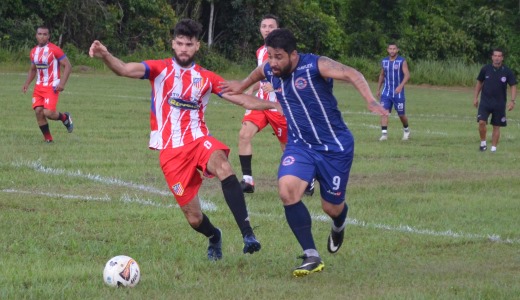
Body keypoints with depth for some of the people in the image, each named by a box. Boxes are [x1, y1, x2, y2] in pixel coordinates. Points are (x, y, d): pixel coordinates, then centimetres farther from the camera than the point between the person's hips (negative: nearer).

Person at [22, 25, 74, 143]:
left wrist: (62, 83, -21)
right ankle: (48, 138, 8)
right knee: (38, 111, -6)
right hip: (39, 86, 6)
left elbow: (68, 66, -12)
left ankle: (65, 118, 15)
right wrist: (27, 83, 7)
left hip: (52, 87, -6)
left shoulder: (55, 50, -11)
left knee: (48, 112, -18)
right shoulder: (34, 52, 9)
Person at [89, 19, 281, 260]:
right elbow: (125, 69, -15)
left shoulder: (206, 78, 10)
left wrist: (274, 104, -4)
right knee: (193, 218, -1)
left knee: (223, 166, -35)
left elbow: (243, 100, 9)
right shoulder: (160, 69, 1)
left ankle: (247, 234, -38)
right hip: (170, 150, -1)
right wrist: (105, 56, -36)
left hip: (199, 140, 1)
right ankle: (214, 237, 37)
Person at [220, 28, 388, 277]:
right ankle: (312, 257, -16)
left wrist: (370, 101, -50)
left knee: (332, 207, 6)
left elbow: (351, 74, -34)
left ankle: (339, 226, 49)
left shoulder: (315, 65, -21)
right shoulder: (269, 71, -2)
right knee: (287, 190, -23)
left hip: (335, 147, -4)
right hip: (299, 145, 4)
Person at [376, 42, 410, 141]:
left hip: (398, 92, -3)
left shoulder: (402, 61, -7)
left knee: (401, 114, 6)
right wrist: (378, 89, 18)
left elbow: (407, 75, -16)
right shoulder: (384, 61, 7)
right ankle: (384, 134, -16)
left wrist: (401, 86, -30)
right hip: (386, 91, 3)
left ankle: (406, 130, 33)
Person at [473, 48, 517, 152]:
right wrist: (476, 97, 7)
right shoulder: (485, 69, -2)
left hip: (499, 104, 0)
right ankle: (483, 142, 5)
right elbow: (479, 83, 10)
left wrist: (512, 101, -13)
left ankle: (493, 148, 14)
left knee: (496, 127, 4)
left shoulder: (507, 71, -5)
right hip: (485, 102, 0)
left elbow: (513, 86, -1)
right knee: (482, 122, -16)